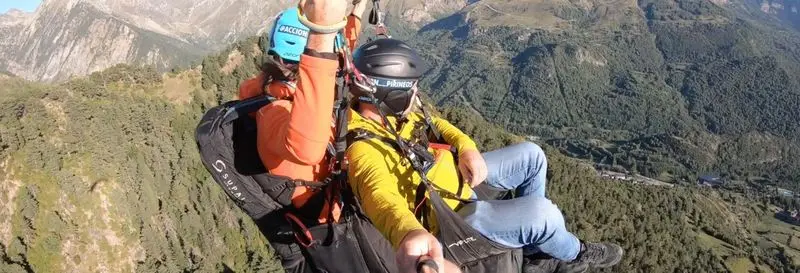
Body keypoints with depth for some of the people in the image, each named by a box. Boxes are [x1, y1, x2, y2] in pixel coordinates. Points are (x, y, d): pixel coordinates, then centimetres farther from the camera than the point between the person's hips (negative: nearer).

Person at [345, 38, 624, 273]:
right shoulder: (364, 150, -34)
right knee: (543, 213, -21)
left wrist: (466, 147, -11)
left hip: (458, 175, 9)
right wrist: (409, 234, -78)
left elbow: (433, 123, 9)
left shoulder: (388, 115, -6)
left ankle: (531, 237, 28)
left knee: (531, 155, 9)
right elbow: (381, 195, -55)